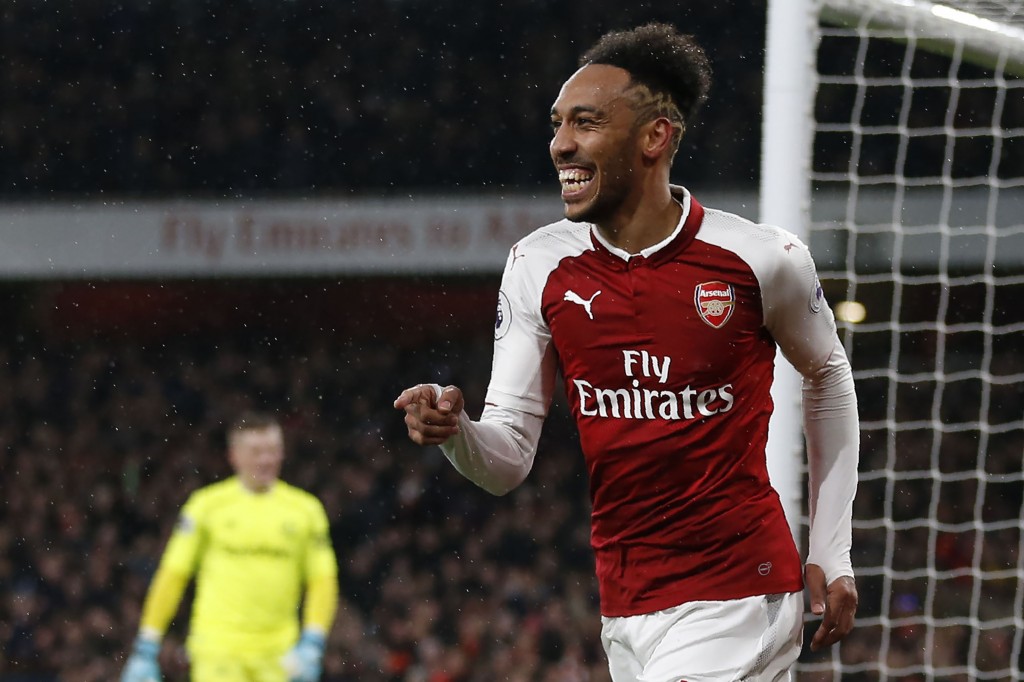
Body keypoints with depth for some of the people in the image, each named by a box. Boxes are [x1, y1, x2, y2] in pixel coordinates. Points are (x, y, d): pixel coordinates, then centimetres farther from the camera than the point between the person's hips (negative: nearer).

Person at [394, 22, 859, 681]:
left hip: (739, 599, -4)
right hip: (626, 611, 4)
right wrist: (455, 432, -23)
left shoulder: (761, 259, -9)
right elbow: (508, 463, 0)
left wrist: (831, 552, 10)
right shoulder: (539, 266, -1)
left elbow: (827, 377, 11)